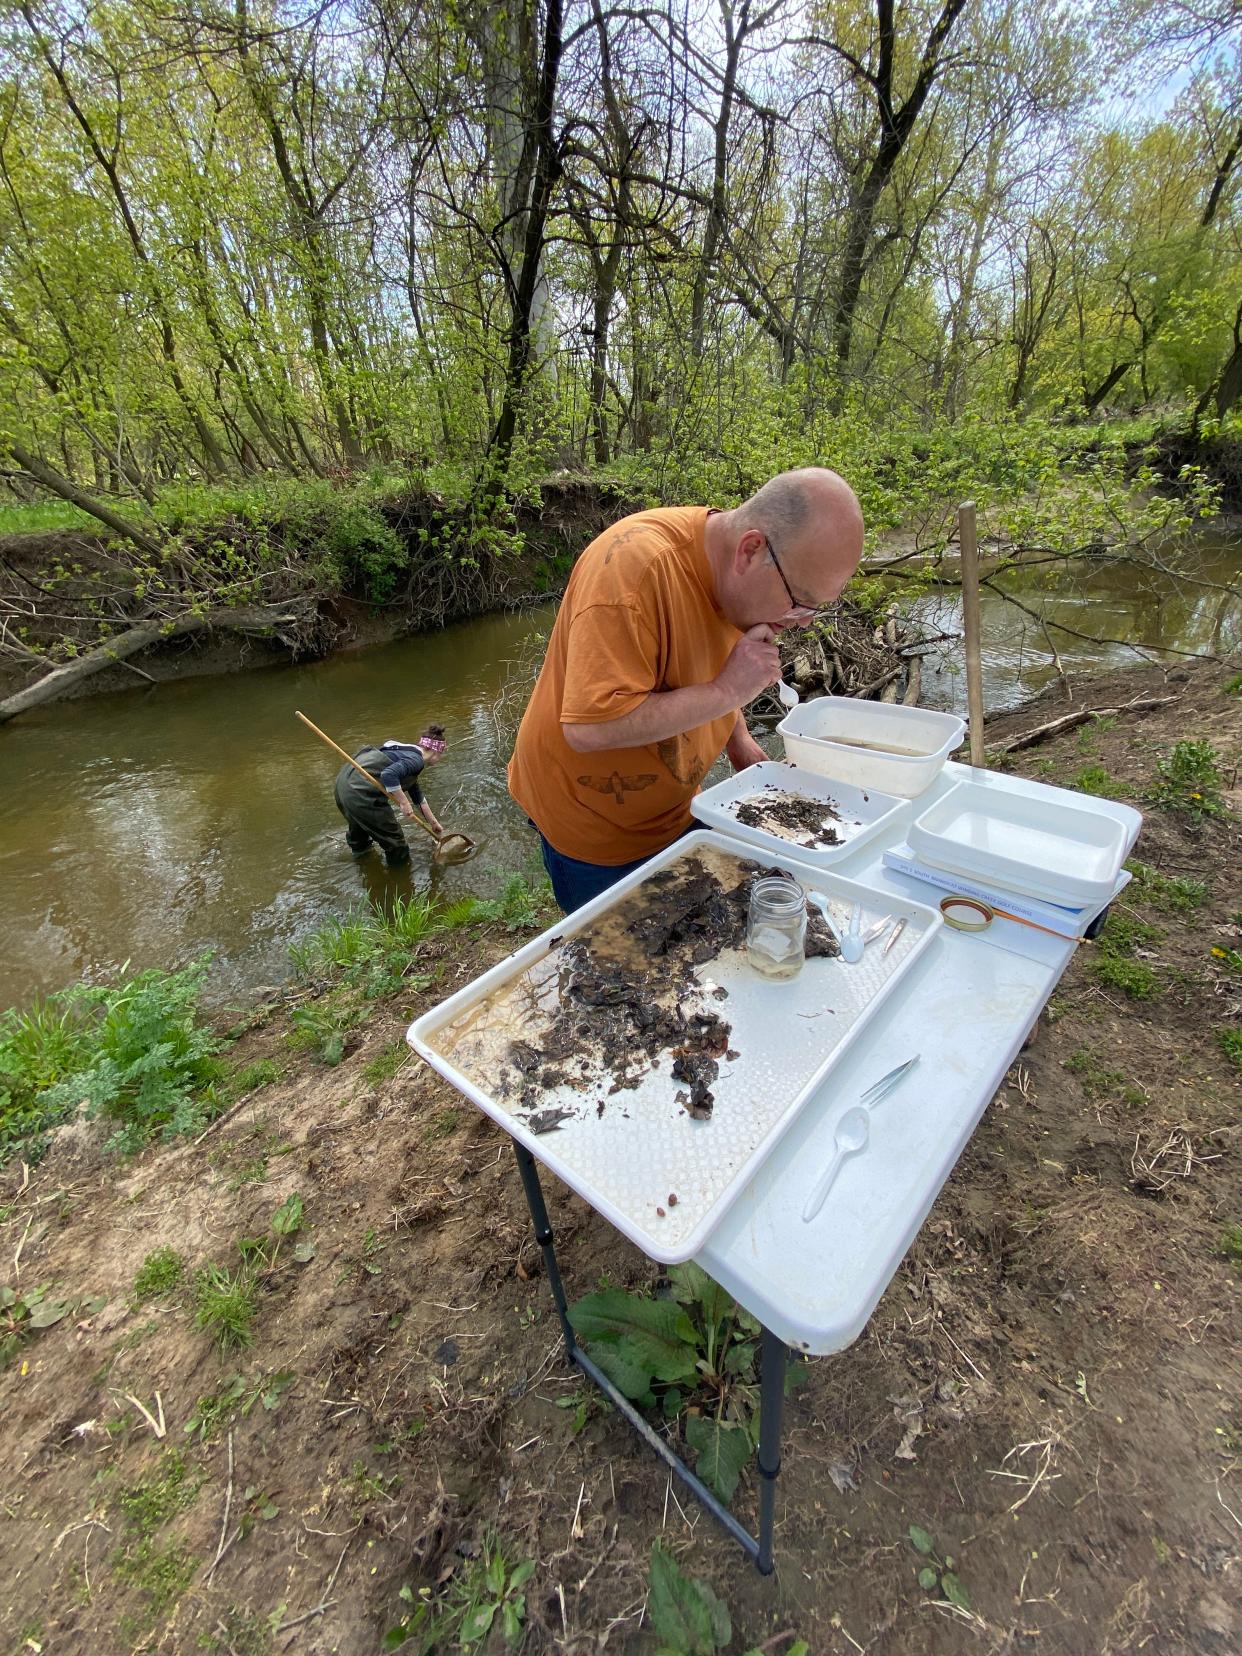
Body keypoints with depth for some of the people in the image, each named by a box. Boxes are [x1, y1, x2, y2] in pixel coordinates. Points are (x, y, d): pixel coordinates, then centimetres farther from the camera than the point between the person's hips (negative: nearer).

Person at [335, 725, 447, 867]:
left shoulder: (409, 752, 18)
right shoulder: (417, 760, -12)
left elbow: (417, 794, 26)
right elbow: (389, 774, -30)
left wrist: (433, 823, 31)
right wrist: (404, 802, -17)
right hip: (360, 793, -10)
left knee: (359, 820, 41)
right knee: (394, 841, 8)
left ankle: (359, 848, 69)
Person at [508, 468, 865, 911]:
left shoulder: (737, 571, -5)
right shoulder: (637, 565, -30)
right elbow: (589, 728, -36)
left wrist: (738, 740, 0)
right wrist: (725, 692, -32)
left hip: (674, 808, 7)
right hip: (595, 829, -6)